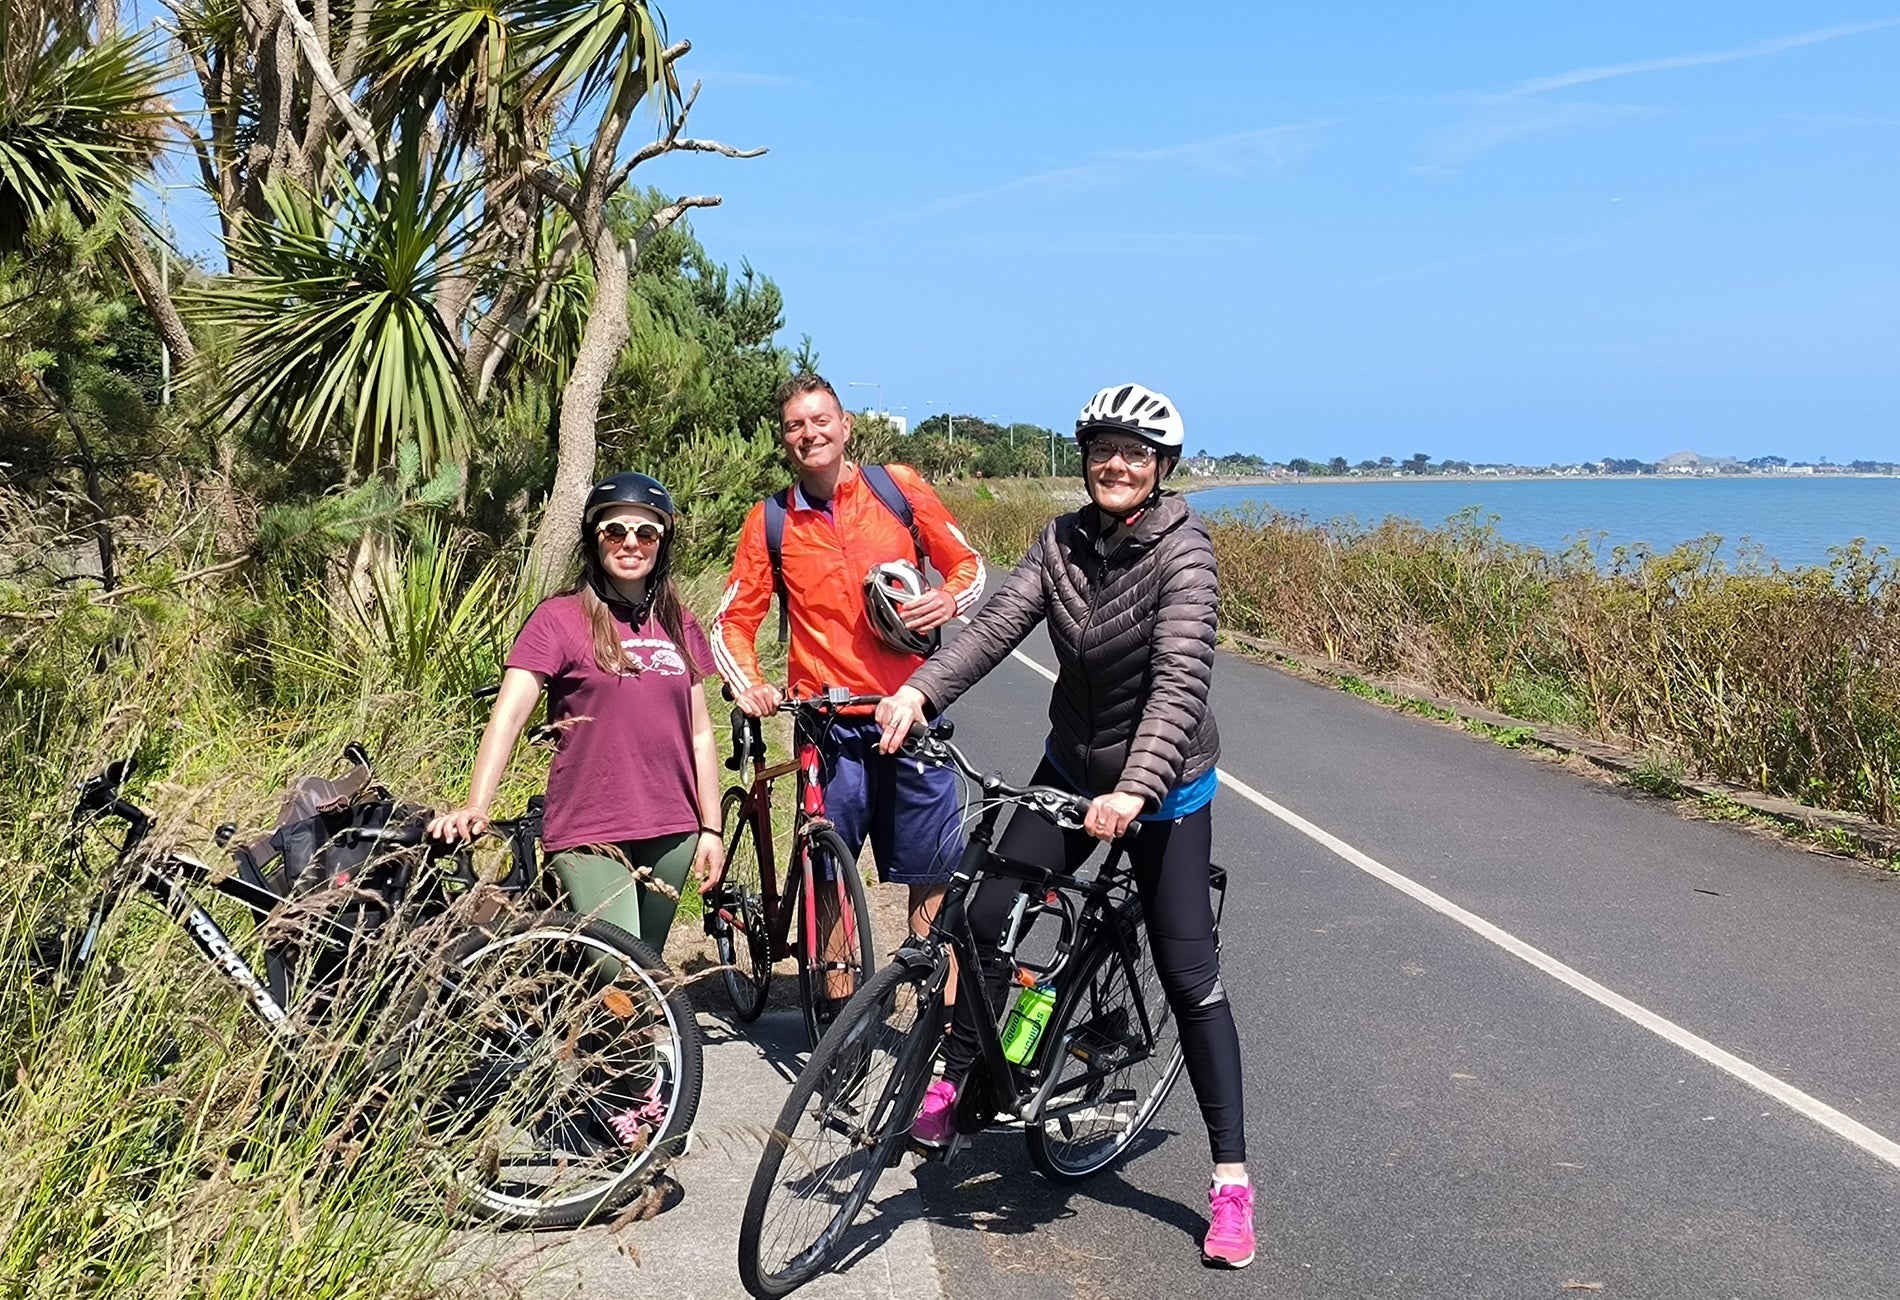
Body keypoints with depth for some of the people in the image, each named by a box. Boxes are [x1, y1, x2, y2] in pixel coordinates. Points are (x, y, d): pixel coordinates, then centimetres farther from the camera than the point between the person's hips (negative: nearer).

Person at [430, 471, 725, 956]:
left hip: (670, 833, 5)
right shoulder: (561, 618, -5)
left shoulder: (678, 624, 11)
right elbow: (508, 715, -15)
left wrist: (711, 829, 10)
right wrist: (475, 807, -29)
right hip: (589, 836, -5)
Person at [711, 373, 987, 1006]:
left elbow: (968, 564, 11)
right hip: (830, 721, 0)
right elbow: (732, 620, 8)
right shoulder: (771, 521, 4)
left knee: (933, 875, 2)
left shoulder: (899, 486, 3)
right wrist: (748, 684, -10)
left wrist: (949, 599, -11)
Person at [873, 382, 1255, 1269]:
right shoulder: (1062, 542, -4)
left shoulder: (1182, 549, -20)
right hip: (1073, 771, 5)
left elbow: (1181, 679, -32)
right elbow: (996, 624, -17)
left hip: (1163, 788, -5)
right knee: (987, 914, 0)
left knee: (1188, 975, -3)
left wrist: (1135, 787, -45)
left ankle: (1231, 1178, 9)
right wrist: (919, 692, -34)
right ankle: (954, 1078, 25)